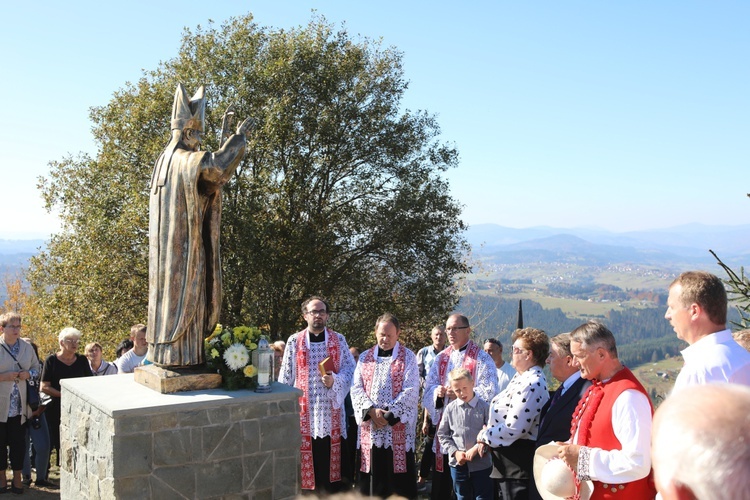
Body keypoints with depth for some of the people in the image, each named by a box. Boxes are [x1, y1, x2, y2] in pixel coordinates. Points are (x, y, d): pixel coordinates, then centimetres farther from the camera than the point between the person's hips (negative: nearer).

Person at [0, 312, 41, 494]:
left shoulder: (27, 347, 6)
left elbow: (36, 368, 14)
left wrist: (27, 374, -6)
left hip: (20, 406, 2)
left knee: (18, 442, 5)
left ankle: (17, 477, 16)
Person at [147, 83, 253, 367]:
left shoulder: (166, 160, 14)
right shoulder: (186, 160, -14)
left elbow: (208, 166, 23)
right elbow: (218, 166, -27)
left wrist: (225, 133, 25)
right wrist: (238, 137, -12)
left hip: (167, 243, 9)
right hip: (184, 243, -9)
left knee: (169, 292, 11)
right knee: (183, 293, -5)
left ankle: (165, 352, 15)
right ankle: (180, 355, -2)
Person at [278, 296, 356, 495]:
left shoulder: (338, 340, 7)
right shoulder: (294, 341, 4)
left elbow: (350, 368, 5)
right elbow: (286, 376, 5)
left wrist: (335, 380, -13)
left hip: (331, 409, 1)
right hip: (304, 410, -1)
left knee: (333, 459, 3)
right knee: (306, 462, 2)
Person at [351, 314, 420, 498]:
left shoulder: (408, 357, 1)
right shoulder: (365, 357, 11)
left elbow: (410, 392, -8)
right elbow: (356, 388, 3)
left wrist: (388, 414, -14)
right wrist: (371, 410, -13)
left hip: (398, 428, -3)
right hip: (370, 428, 3)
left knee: (399, 477, 0)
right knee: (373, 476, 7)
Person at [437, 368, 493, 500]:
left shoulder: (484, 407, -7)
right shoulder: (450, 408, 0)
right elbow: (442, 434, 5)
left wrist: (476, 449, -15)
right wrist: (455, 452, -6)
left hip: (481, 464, -3)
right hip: (458, 464, 3)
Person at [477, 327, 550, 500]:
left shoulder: (531, 384, -23)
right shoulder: (523, 377, 10)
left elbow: (513, 428, -27)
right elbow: (506, 411, 16)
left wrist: (484, 435, -11)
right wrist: (488, 434, 1)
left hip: (518, 460, -10)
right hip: (510, 456, 10)